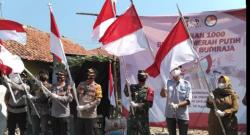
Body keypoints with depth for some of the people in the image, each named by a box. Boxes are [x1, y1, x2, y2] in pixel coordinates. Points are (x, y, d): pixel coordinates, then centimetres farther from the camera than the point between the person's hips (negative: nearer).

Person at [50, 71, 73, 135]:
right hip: (54, 114, 4)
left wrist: (58, 97, -19)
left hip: (64, 114, -4)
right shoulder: (53, 86, 9)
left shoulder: (68, 86, -3)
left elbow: (70, 98, -16)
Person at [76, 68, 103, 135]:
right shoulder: (81, 84, 9)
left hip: (91, 115, -4)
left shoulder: (97, 86, -3)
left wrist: (85, 107, -17)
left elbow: (98, 101, -10)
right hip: (80, 115, 4)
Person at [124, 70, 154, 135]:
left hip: (143, 116, -3)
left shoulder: (149, 90, -4)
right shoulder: (133, 87, 6)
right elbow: (126, 94, -12)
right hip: (132, 115, 3)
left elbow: (149, 104, -11)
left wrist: (137, 105, -16)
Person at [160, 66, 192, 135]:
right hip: (170, 114, 2)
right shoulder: (168, 82, 1)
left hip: (182, 115, -2)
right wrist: (163, 87, -32)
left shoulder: (186, 84, -5)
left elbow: (188, 100, -9)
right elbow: (163, 95, -12)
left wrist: (177, 105, -21)